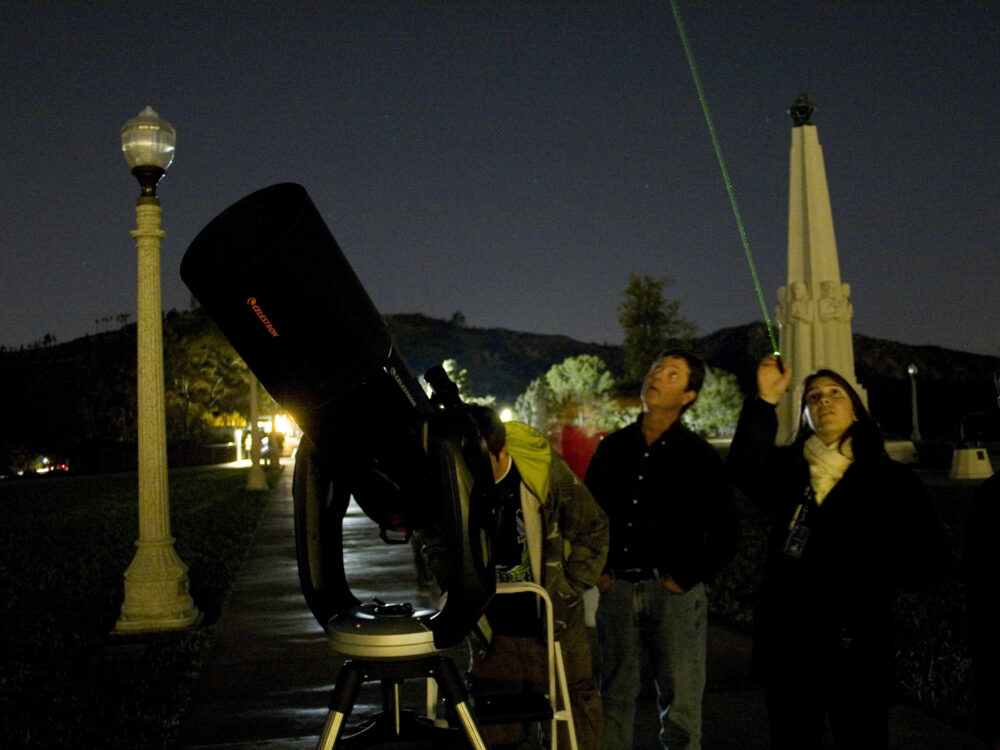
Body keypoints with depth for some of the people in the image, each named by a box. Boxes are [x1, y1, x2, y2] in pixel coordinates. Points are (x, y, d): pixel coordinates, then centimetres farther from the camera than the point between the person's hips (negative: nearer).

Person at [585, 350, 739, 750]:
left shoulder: (699, 455, 1)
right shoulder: (613, 447, 11)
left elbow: (726, 531, 2)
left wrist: (687, 578, -5)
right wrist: (596, 570, 8)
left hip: (674, 593, -3)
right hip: (617, 589, 3)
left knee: (681, 704, 0)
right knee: (614, 698, 11)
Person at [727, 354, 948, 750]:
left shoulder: (890, 478, 3)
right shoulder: (787, 468, 7)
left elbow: (929, 557, 1)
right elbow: (746, 468, -16)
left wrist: (871, 577, -10)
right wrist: (765, 401, -22)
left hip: (855, 643, -2)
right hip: (786, 639, 2)